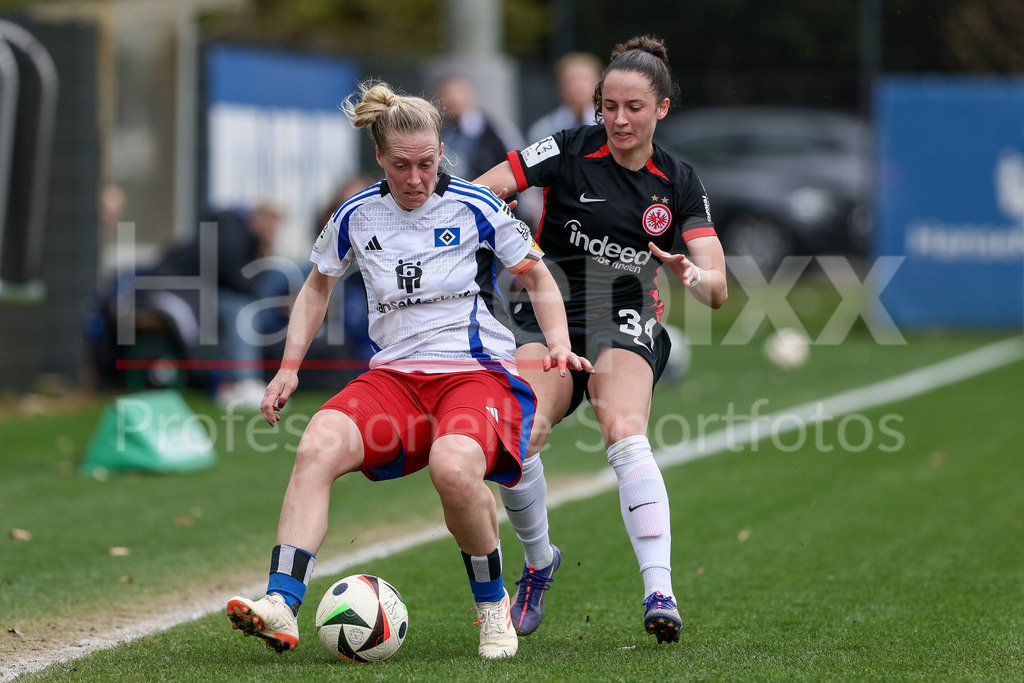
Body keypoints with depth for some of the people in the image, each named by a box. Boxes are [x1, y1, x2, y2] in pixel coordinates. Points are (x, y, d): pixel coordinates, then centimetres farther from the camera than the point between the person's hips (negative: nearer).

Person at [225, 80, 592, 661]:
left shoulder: (475, 208, -2)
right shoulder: (357, 216, 7)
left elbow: (538, 279, 11)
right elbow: (318, 287, 24)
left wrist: (560, 345, -5)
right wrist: (290, 367, 14)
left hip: (477, 369, -3)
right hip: (396, 373, 3)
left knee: (453, 467, -36)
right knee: (317, 447, -28)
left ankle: (493, 603, -10)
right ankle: (282, 609, -35)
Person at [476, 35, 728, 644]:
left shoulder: (679, 184, 3)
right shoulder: (570, 152, -2)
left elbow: (717, 289, -4)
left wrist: (694, 276, -27)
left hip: (627, 326, 0)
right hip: (550, 318, 0)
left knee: (625, 434, -30)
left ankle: (659, 592, -37)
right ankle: (539, 560, 4)